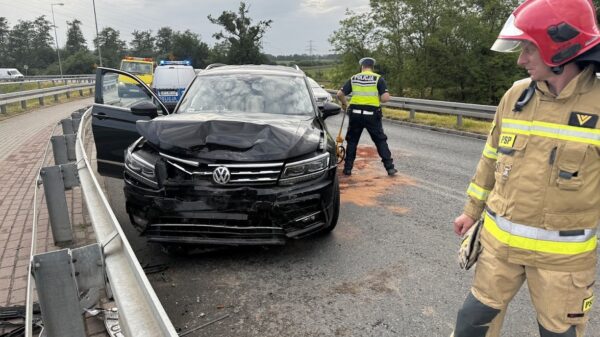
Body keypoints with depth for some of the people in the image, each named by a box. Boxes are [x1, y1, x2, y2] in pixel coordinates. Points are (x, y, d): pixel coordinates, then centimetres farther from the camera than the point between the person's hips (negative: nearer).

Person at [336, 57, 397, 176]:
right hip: (372, 114, -2)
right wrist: (378, 99, 12)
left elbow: (340, 94, 6)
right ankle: (390, 167, 8)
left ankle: (347, 168, 16)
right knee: (380, 141, 9)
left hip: (355, 113, 2)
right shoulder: (378, 78, 0)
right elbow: (385, 98, -10)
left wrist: (345, 104, 24)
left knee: (352, 141, 14)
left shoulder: (353, 78, 8)